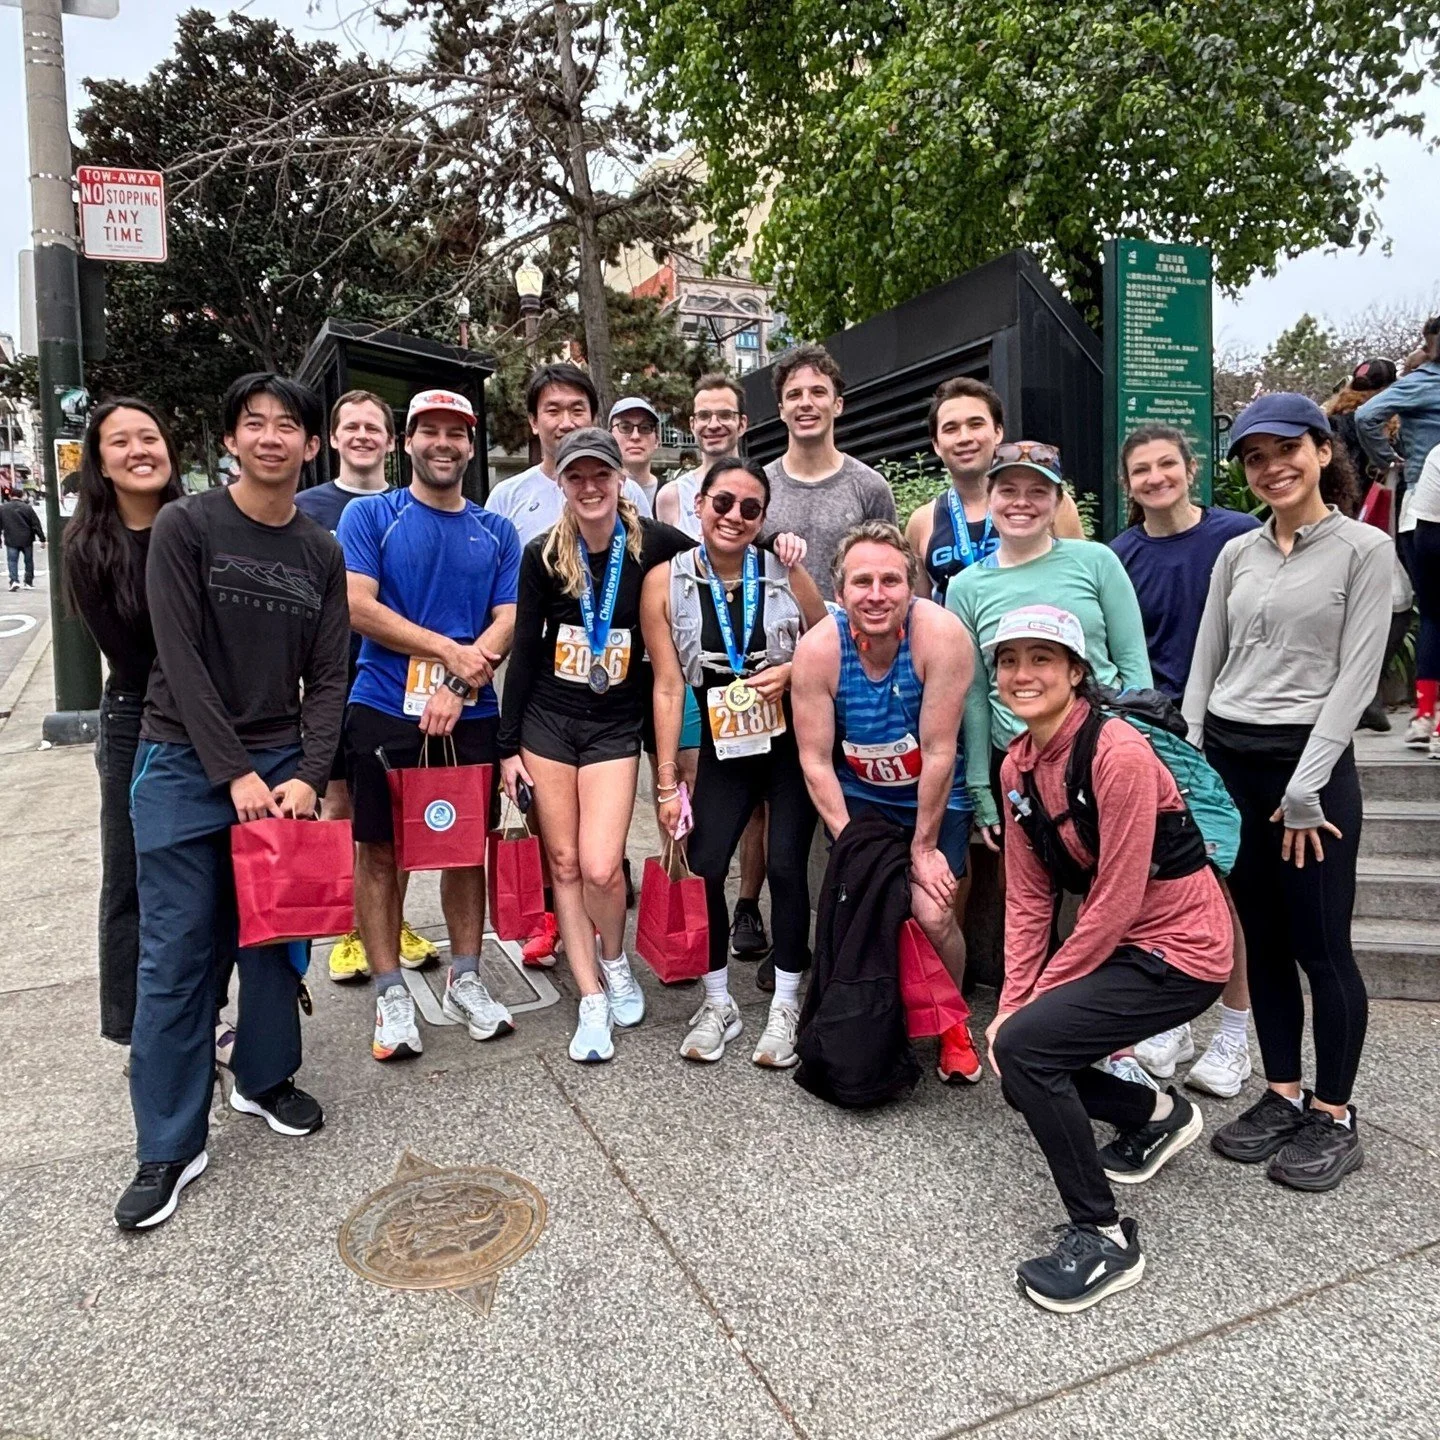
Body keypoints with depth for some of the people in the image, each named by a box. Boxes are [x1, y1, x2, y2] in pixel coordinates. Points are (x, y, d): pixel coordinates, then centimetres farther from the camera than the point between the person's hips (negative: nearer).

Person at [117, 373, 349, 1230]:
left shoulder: (322, 553, 8)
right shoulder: (186, 527, -3)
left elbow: (327, 678, 5)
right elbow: (182, 661, -9)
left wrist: (309, 776, -8)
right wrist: (235, 774, -14)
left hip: (282, 767, 3)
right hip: (186, 766, -3)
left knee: (276, 937, 9)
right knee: (177, 958, 0)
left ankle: (266, 1077, 31)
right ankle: (170, 1146, 12)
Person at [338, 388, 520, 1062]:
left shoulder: (497, 531, 9)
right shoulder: (369, 515, 2)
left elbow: (507, 621, 1)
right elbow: (356, 605, -10)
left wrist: (460, 687, -14)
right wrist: (449, 650, -13)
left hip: (471, 715, 2)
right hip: (383, 709, -2)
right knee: (378, 849, 4)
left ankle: (465, 980, 25)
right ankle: (391, 994, 17)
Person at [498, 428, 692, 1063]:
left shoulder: (654, 544, -7)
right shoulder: (543, 553, -2)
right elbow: (524, 651, 2)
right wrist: (509, 746, 2)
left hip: (615, 725, -2)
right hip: (546, 720, 2)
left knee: (601, 868, -11)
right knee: (564, 863, 5)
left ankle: (616, 962, 22)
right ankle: (592, 1000, 19)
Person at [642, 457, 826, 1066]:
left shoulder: (782, 572, -7)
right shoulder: (666, 582, -7)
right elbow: (668, 687, -7)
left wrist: (792, 671, -17)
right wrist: (668, 782, -8)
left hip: (793, 746, 0)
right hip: (723, 751, 1)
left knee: (785, 866, -5)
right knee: (704, 867, -7)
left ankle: (785, 1005, 15)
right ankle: (718, 1003, 16)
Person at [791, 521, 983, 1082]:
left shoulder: (940, 634, -26)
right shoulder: (818, 648, -20)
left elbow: (939, 752, -21)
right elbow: (815, 759, -13)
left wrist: (924, 846, -14)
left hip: (935, 798, -2)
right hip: (858, 797, 2)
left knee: (933, 915, -13)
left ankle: (952, 1024, 16)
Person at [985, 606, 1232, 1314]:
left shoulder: (1118, 753, -24)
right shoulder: (1017, 765, 0)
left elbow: (1115, 903, -23)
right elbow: (1027, 896, 3)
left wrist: (1036, 998, -14)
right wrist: (1012, 1002, -6)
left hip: (1179, 948, -8)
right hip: (1116, 938, 8)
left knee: (1022, 1047, -21)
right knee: (1011, 1040, 5)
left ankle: (1104, 1238, -2)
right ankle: (1158, 1115, 31)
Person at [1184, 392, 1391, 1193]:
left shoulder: (1364, 549, -2)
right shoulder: (1237, 554, 11)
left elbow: (1356, 677, -9)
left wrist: (1305, 789, -13)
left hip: (1309, 760, -4)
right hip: (1228, 759, 5)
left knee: (1320, 946, 1)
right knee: (1262, 941, 11)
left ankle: (1335, 1119, 17)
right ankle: (1283, 1096, 25)